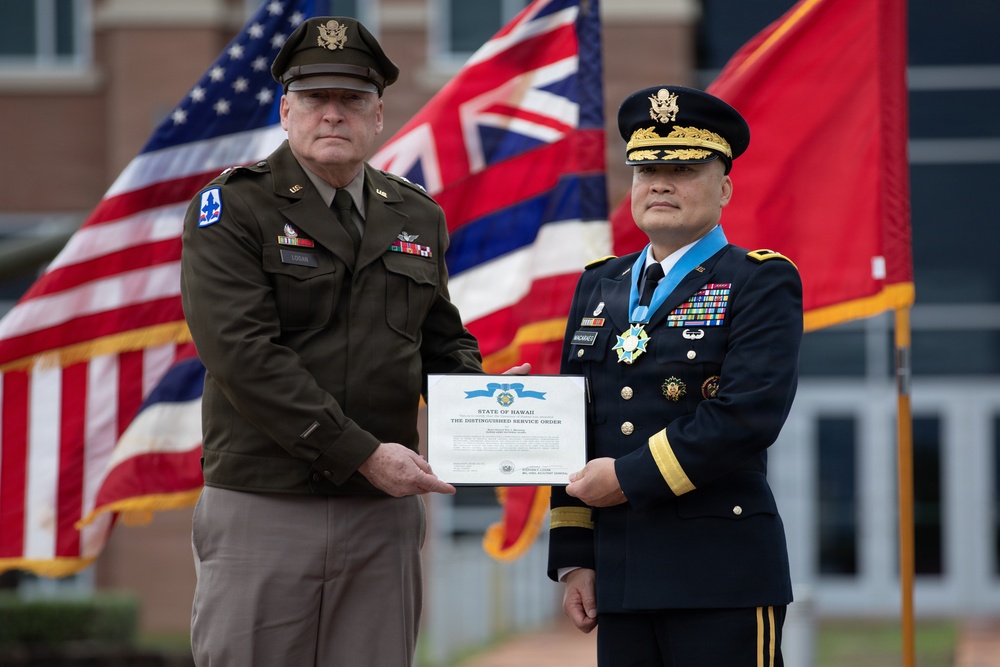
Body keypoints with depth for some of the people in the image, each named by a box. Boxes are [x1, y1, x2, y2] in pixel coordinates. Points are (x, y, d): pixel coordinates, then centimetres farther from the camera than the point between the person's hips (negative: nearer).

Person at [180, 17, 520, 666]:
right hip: (261, 510, -4)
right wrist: (362, 454, -18)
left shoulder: (417, 216, 13)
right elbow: (244, 354, -15)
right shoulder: (231, 209, -5)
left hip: (383, 514, 4)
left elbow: (441, 339, 22)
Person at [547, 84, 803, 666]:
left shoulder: (763, 284, -2)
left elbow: (747, 415, -16)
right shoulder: (599, 286, 16)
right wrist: (574, 557, 10)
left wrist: (629, 477, -13)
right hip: (620, 577, 5)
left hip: (723, 575, -5)